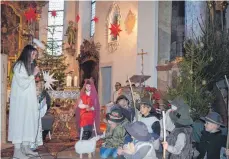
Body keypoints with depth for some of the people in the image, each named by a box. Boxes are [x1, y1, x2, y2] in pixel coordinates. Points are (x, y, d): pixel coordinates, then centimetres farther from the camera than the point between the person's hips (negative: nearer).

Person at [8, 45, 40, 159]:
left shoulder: (28, 66, 15)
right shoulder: (19, 65, -11)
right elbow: (22, 83, -17)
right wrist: (33, 74, -12)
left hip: (28, 99, 9)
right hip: (20, 100, -8)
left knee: (29, 122, 8)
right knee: (19, 122, -6)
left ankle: (25, 147, 16)